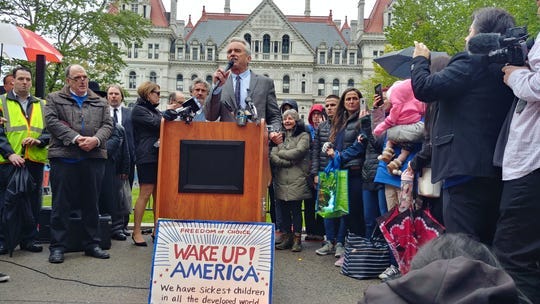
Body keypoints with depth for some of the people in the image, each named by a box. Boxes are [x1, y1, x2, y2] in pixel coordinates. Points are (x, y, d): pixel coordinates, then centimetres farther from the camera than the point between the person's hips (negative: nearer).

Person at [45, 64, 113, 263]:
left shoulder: (100, 103, 17)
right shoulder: (55, 99, 10)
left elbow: (107, 125, 7)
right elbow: (52, 122, -4)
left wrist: (96, 139, -14)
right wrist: (75, 138, -16)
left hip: (94, 158, 3)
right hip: (64, 158, -2)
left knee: (91, 204, 9)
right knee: (61, 204, 1)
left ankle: (91, 244, 19)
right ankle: (57, 246, 11)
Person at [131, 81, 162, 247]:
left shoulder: (155, 110, 24)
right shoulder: (138, 110, -1)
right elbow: (155, 124, -14)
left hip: (159, 156, 7)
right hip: (147, 157, -7)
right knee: (145, 194, -7)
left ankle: (157, 229, 12)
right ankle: (136, 231, 1)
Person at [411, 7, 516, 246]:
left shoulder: (472, 62, -11)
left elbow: (423, 88, -15)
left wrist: (420, 60, 4)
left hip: (465, 169, -9)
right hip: (496, 172, 9)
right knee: (487, 248, 16)